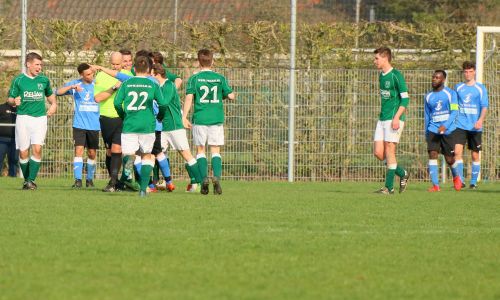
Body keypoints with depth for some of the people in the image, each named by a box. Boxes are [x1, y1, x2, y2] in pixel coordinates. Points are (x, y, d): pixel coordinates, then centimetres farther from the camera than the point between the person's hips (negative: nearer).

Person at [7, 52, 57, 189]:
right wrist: (14, 101, -19)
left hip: (40, 117, 1)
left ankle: (31, 179, -14)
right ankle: (26, 180, 14)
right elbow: (10, 98, 4)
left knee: (37, 149, -15)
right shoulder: (18, 80, 2)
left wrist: (53, 104, 8)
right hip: (23, 117, -1)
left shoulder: (44, 80, 10)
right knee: (23, 151, -2)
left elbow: (50, 94, 27)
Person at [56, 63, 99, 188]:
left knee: (92, 153, 7)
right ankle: (78, 180, -15)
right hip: (79, 124, -1)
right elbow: (58, 92, -4)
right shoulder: (75, 84, 2)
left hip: (94, 125, 1)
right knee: (79, 150, -13)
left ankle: (89, 179, 23)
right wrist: (71, 87, -17)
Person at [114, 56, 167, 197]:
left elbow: (117, 103, -2)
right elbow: (163, 104, -2)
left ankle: (130, 159, -37)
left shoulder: (126, 84, 4)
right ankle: (143, 188, 7)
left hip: (129, 125, 0)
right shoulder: (153, 85, 2)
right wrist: (159, 116, 18)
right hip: (147, 125, 0)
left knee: (129, 153, 2)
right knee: (147, 155, 14)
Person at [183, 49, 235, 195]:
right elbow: (231, 96, 3)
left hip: (200, 119, -1)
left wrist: (184, 117, -7)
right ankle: (216, 176, -15)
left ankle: (204, 178, -5)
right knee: (215, 150, 5)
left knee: (200, 150, 9)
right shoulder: (220, 78, 3)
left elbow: (189, 98, -10)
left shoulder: (194, 79, -1)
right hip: (216, 119, 1)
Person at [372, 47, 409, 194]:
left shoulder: (396, 75, -11)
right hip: (382, 119, 8)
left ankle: (389, 187, -2)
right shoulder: (381, 76, 14)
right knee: (378, 152, 2)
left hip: (394, 119, -8)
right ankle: (402, 174, 18)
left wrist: (397, 117, -20)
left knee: (389, 150, -7)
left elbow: (405, 99, -14)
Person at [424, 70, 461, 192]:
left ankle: (456, 177, 33)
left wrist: (445, 126, -24)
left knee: (449, 159, 1)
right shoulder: (428, 96, 10)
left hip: (449, 130, -3)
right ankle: (435, 185, -16)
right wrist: (426, 134, 20)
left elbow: (454, 112, -11)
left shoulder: (450, 93, -2)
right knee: (432, 154, -15)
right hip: (433, 130, 3)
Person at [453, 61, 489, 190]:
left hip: (475, 127, -1)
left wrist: (480, 120, -19)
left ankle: (474, 182, 14)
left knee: (475, 155, 4)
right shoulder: (458, 88, 10)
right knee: (458, 151, -16)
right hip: (460, 125, 1)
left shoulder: (480, 88, 2)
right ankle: (460, 180, -16)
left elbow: (484, 107, -4)